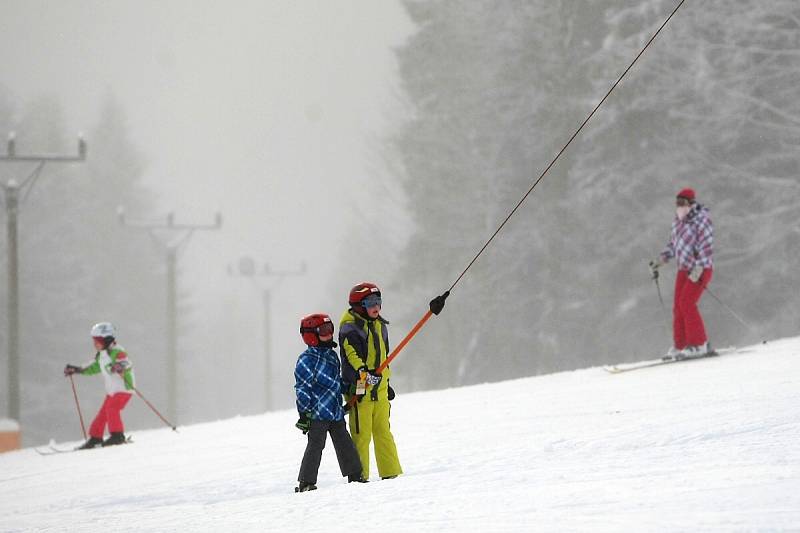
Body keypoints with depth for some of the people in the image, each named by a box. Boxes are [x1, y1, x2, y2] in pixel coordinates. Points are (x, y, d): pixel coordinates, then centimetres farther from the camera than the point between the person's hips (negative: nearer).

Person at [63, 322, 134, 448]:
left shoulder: (116, 352, -18)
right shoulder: (101, 355, 11)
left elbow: (127, 365, -34)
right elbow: (94, 368, 27)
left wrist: (120, 367, -56)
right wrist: (76, 370, 27)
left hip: (123, 388, -9)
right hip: (112, 390, 9)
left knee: (111, 408, -24)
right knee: (102, 414, 7)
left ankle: (117, 435, -21)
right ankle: (95, 438, 13)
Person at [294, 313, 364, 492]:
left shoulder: (332, 355, 14)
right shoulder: (307, 360, -11)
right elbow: (302, 388, -13)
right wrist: (304, 413, -15)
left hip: (336, 412, 8)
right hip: (317, 413, -8)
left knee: (345, 444, 10)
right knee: (315, 446, -7)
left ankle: (355, 475, 19)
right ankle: (306, 482, -3)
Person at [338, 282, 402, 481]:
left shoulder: (380, 325, 16)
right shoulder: (350, 327, -10)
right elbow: (351, 354, -24)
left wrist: (386, 381, 28)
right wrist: (363, 373, -39)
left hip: (379, 389, 8)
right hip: (359, 389, -7)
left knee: (384, 432, 11)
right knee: (361, 435, -5)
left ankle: (391, 473, 14)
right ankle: (359, 476, -1)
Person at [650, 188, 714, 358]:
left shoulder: (701, 220, -14)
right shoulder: (678, 221, 11)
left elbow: (707, 247, -20)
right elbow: (673, 245, 20)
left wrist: (699, 269, -29)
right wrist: (660, 260, 7)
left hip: (700, 269, -8)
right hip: (684, 270, 8)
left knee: (687, 303, -17)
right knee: (678, 307, 4)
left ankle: (699, 345, -12)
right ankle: (679, 347, 11)